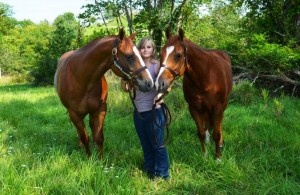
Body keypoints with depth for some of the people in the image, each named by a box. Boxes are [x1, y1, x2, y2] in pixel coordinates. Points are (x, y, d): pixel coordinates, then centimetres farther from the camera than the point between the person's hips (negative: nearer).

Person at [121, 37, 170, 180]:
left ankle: (163, 175, 14)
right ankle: (149, 171, 32)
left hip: (153, 111, -6)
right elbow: (126, 88, 6)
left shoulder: (156, 66, -8)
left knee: (157, 144, 2)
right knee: (145, 145, 17)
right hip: (138, 112, 6)